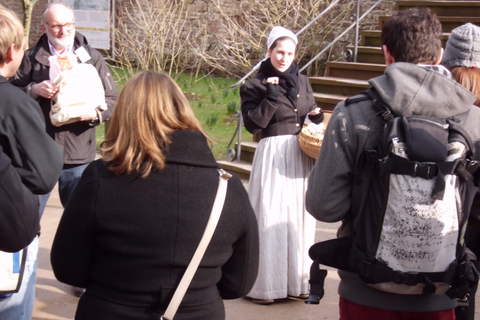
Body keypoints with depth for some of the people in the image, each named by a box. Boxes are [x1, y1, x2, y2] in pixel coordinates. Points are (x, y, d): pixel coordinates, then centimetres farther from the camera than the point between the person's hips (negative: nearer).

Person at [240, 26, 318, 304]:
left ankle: (297, 279, 19)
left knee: (299, 217, 9)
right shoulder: (256, 86, -2)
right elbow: (253, 125, -11)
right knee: (270, 218, -3)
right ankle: (265, 284, 5)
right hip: (274, 155, -5)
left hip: (302, 156, 5)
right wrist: (271, 97, -18)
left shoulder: (302, 82, 12)